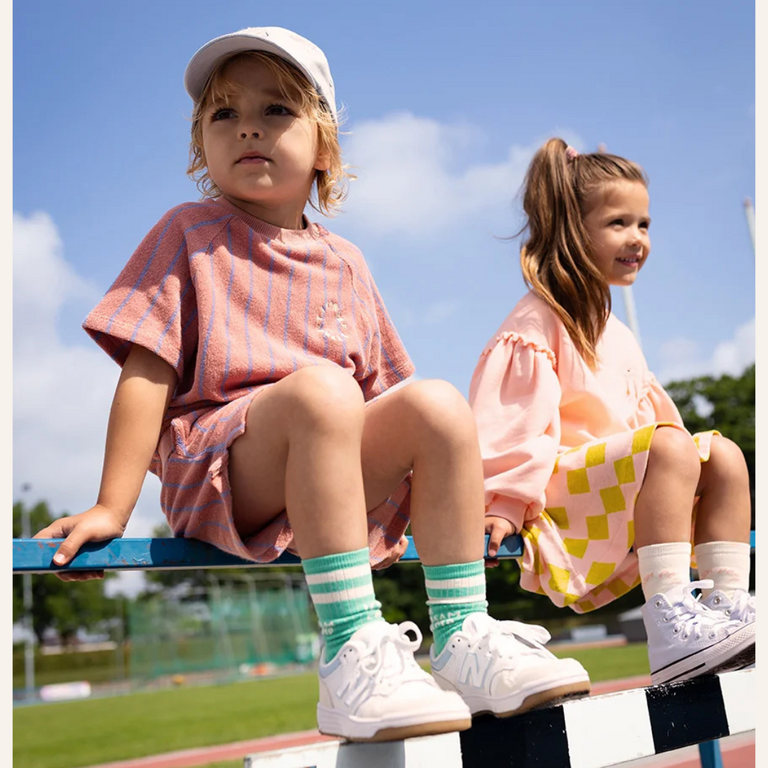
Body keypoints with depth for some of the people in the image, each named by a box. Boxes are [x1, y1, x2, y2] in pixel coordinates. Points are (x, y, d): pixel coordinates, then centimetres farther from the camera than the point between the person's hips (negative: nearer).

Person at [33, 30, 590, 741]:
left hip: (343, 475, 5)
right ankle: (351, 654, -37)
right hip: (217, 476, -5)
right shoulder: (190, 234, 5)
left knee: (439, 404, -18)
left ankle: (460, 636, -16)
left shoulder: (344, 263, 17)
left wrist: (452, 497, 11)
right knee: (320, 386, -33)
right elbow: (147, 371, -3)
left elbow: (379, 387, 18)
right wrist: (113, 507, -10)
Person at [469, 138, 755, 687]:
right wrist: (503, 507, -24)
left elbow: (649, 410, 24)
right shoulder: (537, 322, -7)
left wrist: (673, 480, 14)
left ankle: (727, 602, -9)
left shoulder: (614, 331, 22)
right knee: (672, 445, -29)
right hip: (559, 492, -9)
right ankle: (671, 627, -35)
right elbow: (509, 420, -16)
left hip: (625, 503, 9)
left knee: (724, 455, -3)